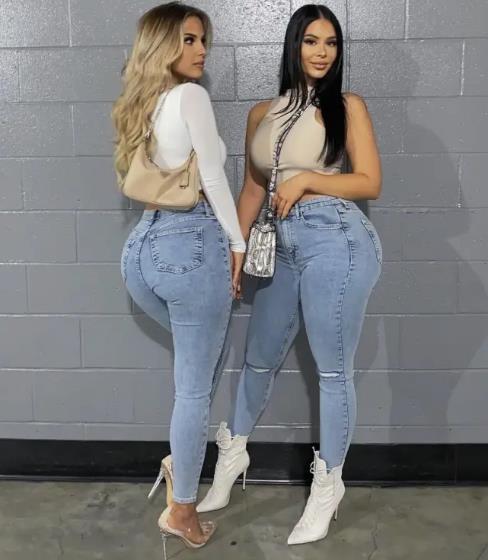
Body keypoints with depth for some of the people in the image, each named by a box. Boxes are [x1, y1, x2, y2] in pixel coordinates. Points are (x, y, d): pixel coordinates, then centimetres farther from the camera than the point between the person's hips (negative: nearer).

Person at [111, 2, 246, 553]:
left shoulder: (138, 106, 18)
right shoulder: (191, 95, -5)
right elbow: (214, 178, -9)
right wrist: (237, 243, 0)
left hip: (141, 246, 8)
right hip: (191, 243, -8)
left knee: (199, 359, 30)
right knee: (194, 385, 4)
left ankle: (182, 458, 32)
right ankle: (181, 510, 17)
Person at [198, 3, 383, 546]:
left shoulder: (347, 105, 2)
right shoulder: (262, 113, 13)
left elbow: (371, 183, -2)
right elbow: (253, 187, 16)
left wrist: (304, 179, -10)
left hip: (335, 240, -4)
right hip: (282, 244, 5)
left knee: (332, 371, 3)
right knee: (259, 359, 17)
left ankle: (328, 485, 21)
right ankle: (233, 453, 40)